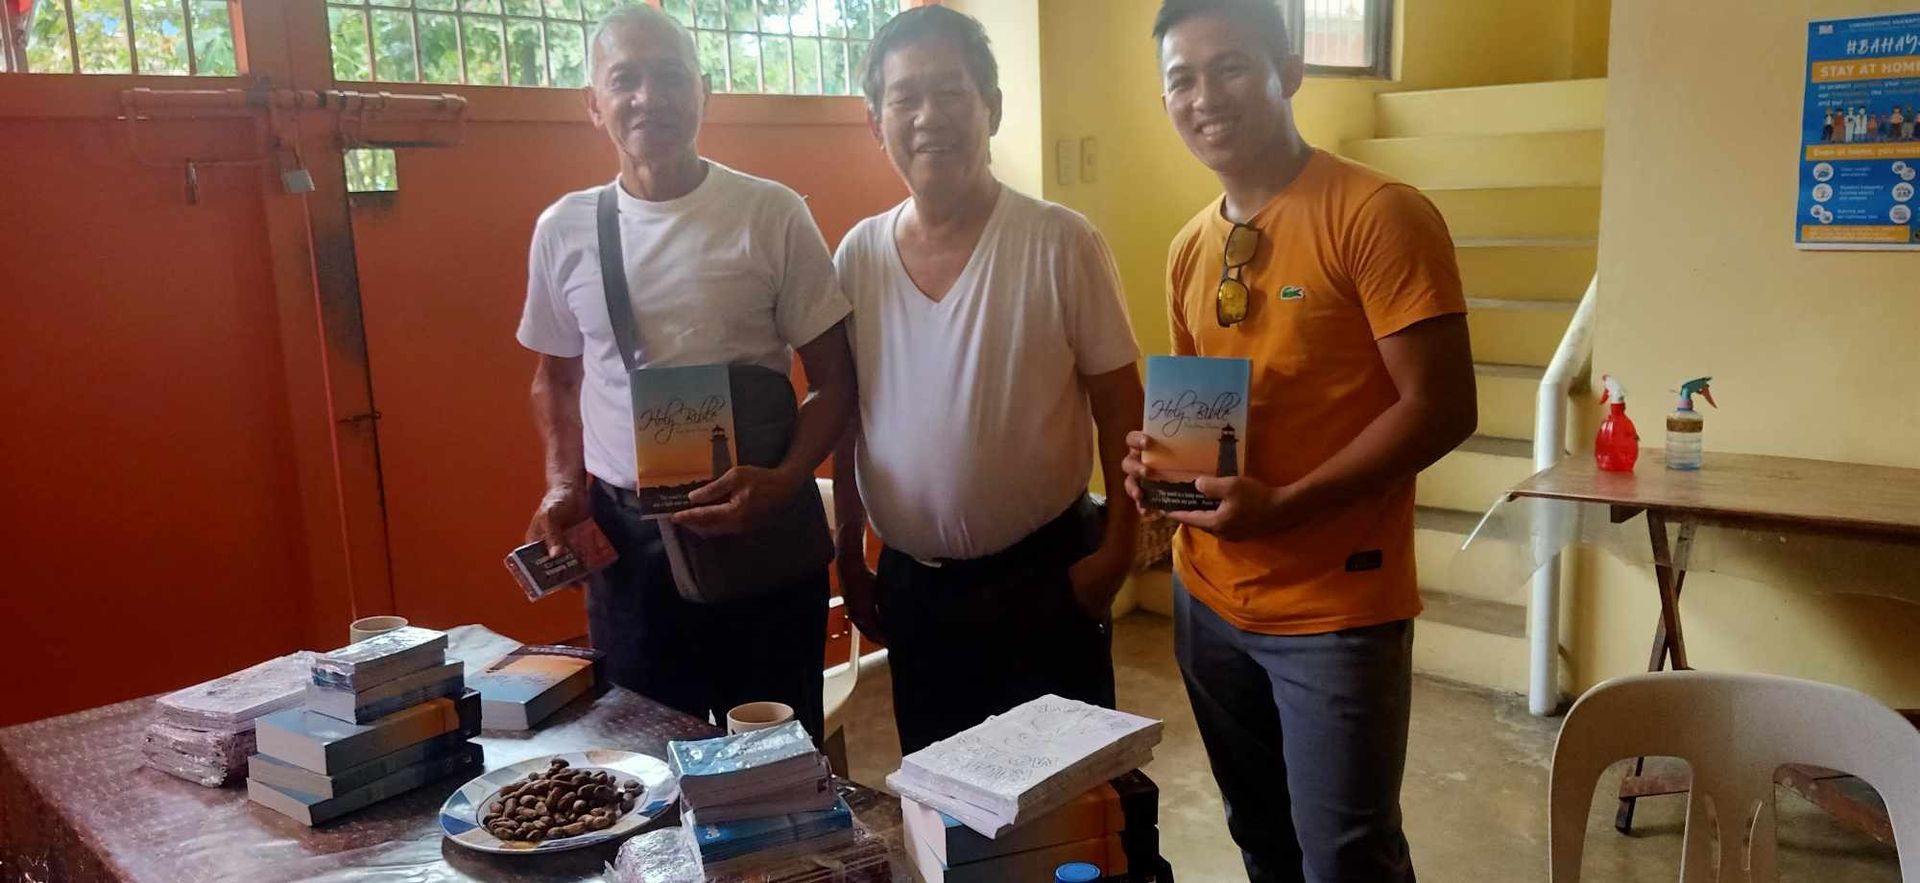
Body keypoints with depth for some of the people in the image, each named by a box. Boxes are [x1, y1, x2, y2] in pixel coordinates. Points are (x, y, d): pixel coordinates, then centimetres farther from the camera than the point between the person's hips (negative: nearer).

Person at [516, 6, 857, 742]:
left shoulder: (772, 215, -8)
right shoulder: (564, 229, 2)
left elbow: (834, 379, -4)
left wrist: (782, 483, -19)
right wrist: (564, 486, 1)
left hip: (763, 522, -2)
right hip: (623, 531, 3)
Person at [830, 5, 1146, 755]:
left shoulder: (1060, 242, -12)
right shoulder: (859, 255, -1)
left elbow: (1117, 402, -7)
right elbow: (848, 416, 7)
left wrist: (1118, 543, -10)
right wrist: (848, 556, 10)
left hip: (1043, 574, -3)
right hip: (909, 585, 4)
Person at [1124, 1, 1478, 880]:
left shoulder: (1379, 215, -14)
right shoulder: (1189, 249, 8)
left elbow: (1441, 407, -17)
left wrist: (1281, 506, -24)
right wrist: (1158, 452, -3)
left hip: (1336, 607, -6)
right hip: (1207, 598, 7)